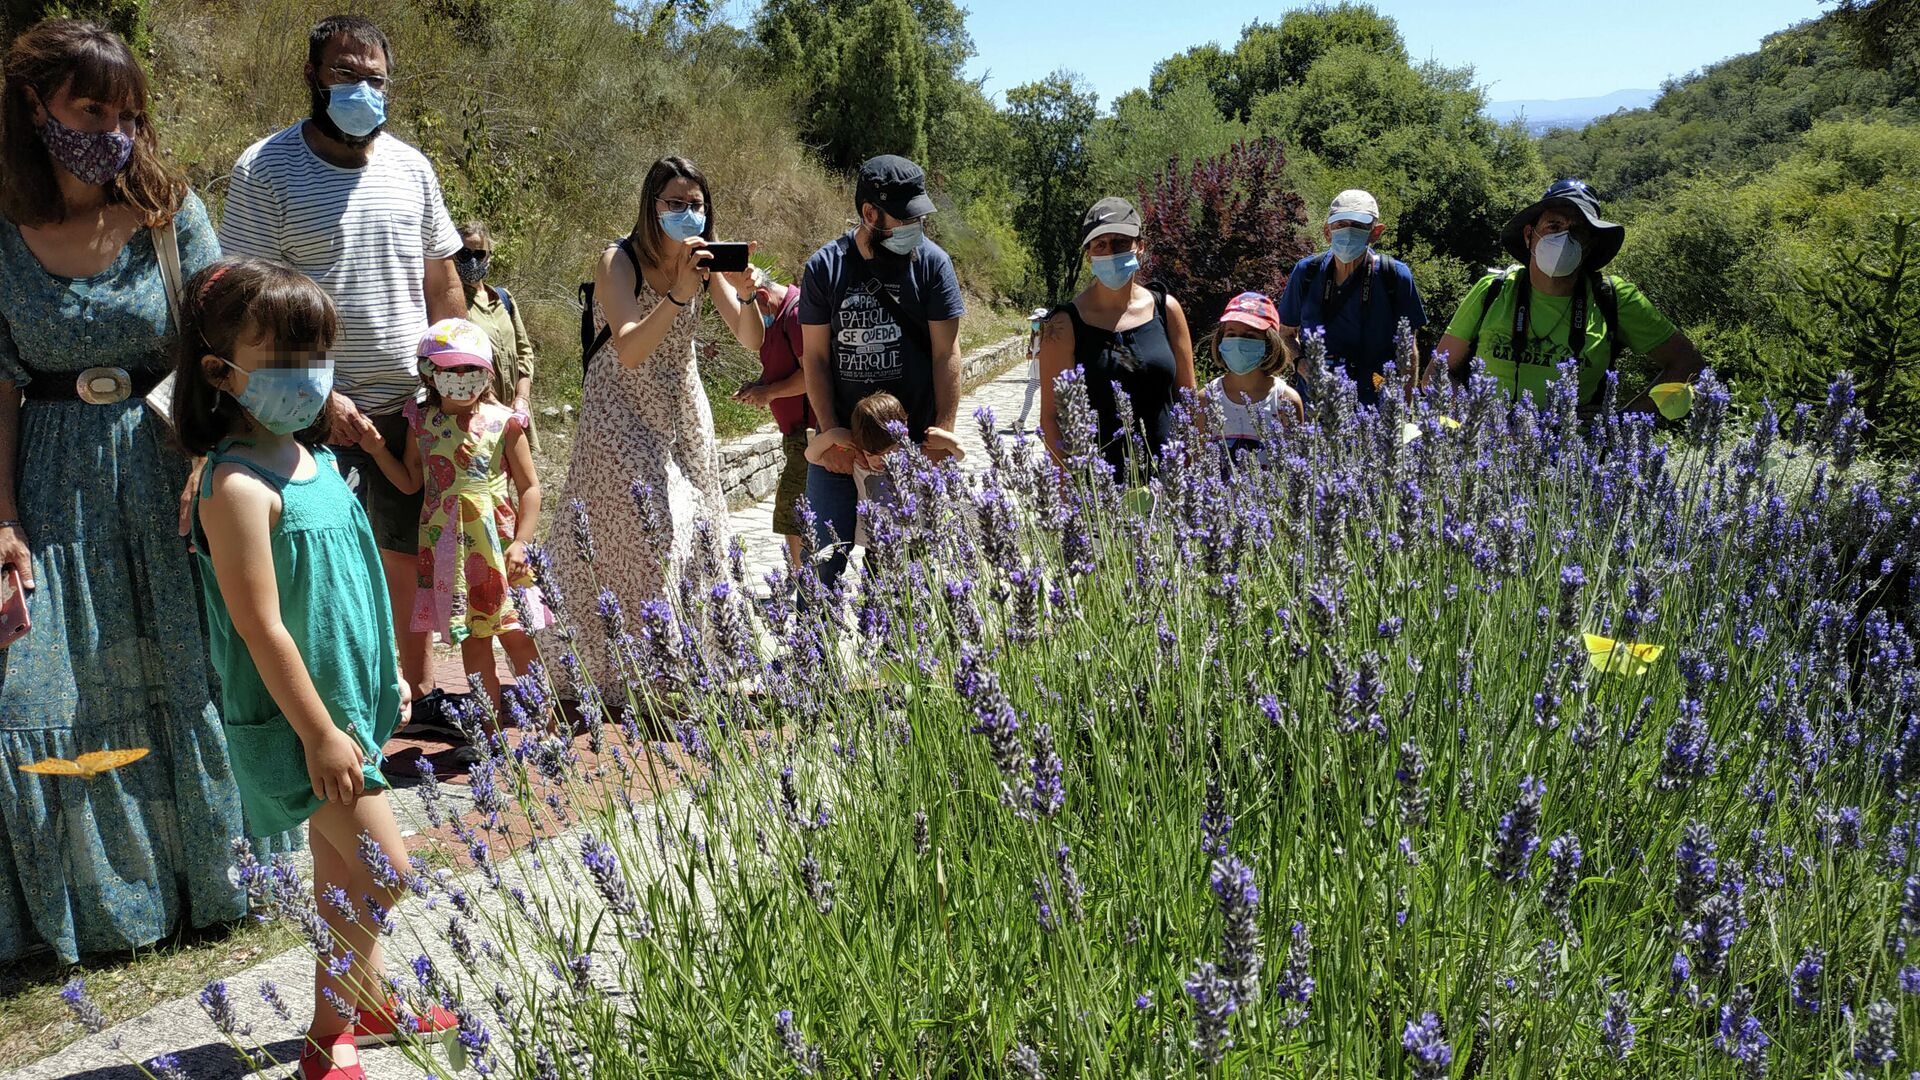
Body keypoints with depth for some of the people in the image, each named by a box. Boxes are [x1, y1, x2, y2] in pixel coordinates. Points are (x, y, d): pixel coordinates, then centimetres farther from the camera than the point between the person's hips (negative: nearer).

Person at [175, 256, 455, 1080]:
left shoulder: (314, 458, 6)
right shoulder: (239, 485, -22)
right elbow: (263, 628, -23)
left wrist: (387, 675, 20)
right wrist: (319, 733, -20)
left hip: (349, 698, 8)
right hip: (298, 717, -8)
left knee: (343, 866, 20)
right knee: (384, 874, -6)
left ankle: (369, 1002, 35)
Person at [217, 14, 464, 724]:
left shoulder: (411, 167, 6)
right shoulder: (265, 170, -8)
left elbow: (442, 282, 12)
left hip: (413, 404, 5)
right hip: (321, 411, -4)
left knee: (411, 553, 15)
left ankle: (421, 685, 31)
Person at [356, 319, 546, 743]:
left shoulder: (503, 423, -3)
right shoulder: (421, 424, 4)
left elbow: (529, 487, -2)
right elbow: (410, 482, 13)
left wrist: (520, 542, -9)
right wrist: (377, 450, -1)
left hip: (497, 545, -2)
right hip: (448, 549, 3)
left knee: (516, 635, 1)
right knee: (471, 639, 9)